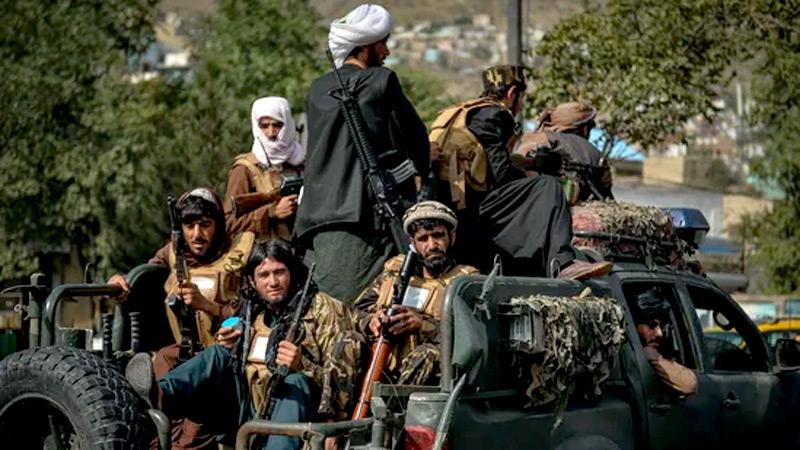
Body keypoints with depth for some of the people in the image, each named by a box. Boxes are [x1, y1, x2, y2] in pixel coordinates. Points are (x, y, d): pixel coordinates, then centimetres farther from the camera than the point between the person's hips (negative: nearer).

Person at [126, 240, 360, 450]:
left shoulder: (323, 308, 6)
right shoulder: (251, 312, 21)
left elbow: (342, 377, -3)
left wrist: (303, 365, -21)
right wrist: (228, 348, 7)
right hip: (247, 413, 5)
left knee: (297, 382, -34)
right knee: (218, 355, -10)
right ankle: (159, 396, -39)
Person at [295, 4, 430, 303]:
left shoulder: (319, 90, 17)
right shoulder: (382, 80, -1)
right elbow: (415, 135, 5)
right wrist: (423, 172, 25)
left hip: (322, 214, 6)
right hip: (371, 209, -6)